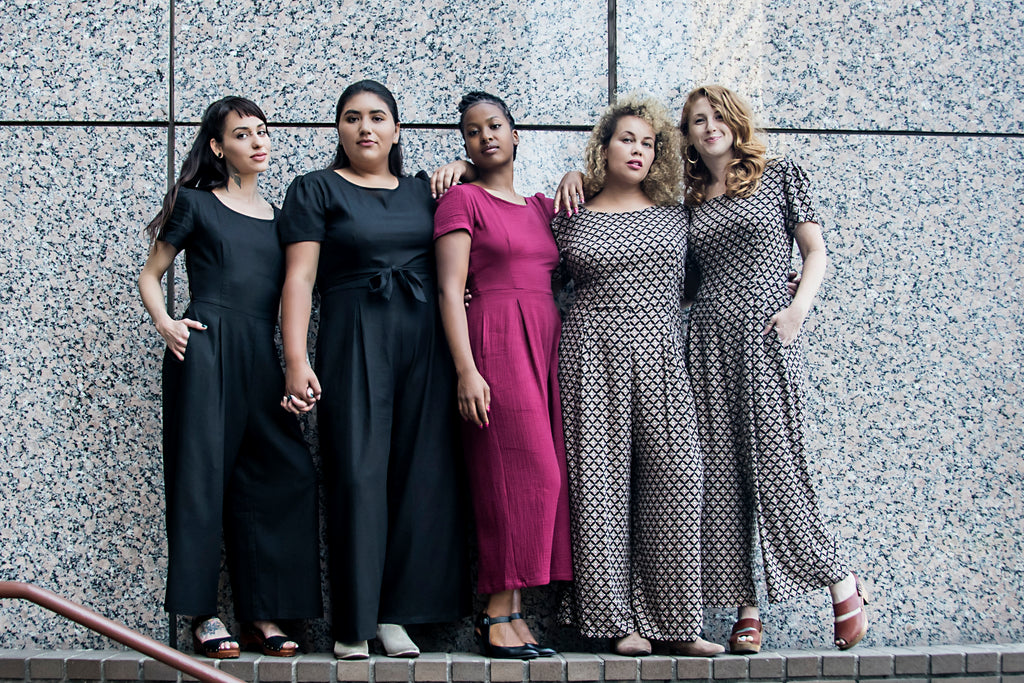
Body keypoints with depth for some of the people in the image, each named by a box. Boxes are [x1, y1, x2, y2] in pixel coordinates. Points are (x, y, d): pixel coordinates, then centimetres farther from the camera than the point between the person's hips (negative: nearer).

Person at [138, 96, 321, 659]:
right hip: (205, 346, -4)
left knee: (278, 474, -3)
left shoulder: (279, 216, 19)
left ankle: (261, 613, 3)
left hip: (262, 355, 4)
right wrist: (164, 322, -7)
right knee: (203, 469, -5)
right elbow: (150, 275, 12)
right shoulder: (196, 203, 8)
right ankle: (204, 613, -2)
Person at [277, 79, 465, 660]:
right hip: (354, 343, -4)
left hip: (426, 342, 4)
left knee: (422, 474, 0)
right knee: (358, 476, -8)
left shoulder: (423, 193, 18)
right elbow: (300, 279, -3)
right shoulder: (316, 190, 5)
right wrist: (296, 361, -15)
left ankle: (395, 613, 7)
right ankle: (352, 625, -2)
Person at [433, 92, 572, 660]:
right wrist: (466, 368, -17)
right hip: (496, 342, -6)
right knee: (526, 469, -13)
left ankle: (512, 611, 4)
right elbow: (450, 289, -6)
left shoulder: (542, 207, 19)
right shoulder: (462, 199, 1)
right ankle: (498, 613, -8)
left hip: (547, 344, 6)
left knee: (544, 474, 0)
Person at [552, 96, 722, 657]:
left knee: (673, 482, -5)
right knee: (601, 481, -4)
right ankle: (619, 620, 3)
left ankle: (675, 619, 2)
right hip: (593, 357, -2)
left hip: (660, 358, 2)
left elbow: (683, 289, 22)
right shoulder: (572, 218, 7)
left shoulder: (673, 216, 14)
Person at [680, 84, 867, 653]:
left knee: (776, 467, -10)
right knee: (721, 473, -1)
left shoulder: (781, 177, 8)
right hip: (709, 340, 4)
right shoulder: (688, 201, 16)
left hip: (766, 334, -4)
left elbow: (816, 251, 4)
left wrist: (798, 309, -11)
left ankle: (843, 585, 7)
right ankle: (747, 608, 4)